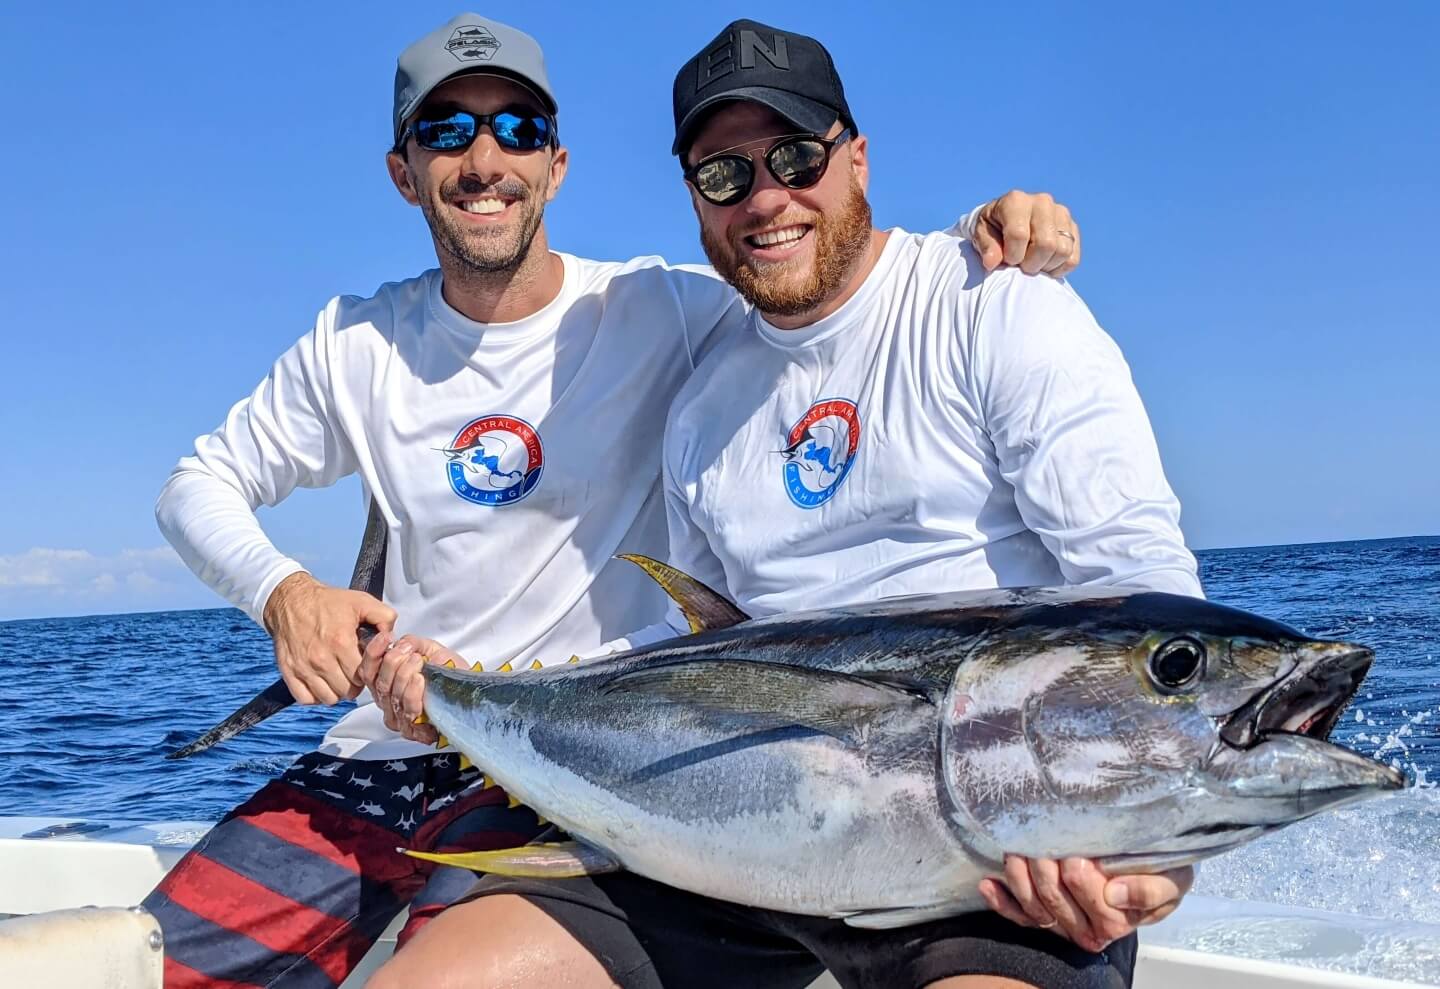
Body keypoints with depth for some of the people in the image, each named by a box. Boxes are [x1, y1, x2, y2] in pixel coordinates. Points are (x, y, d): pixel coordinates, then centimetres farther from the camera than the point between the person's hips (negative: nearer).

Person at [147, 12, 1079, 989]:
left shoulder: (661, 308, -9)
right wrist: (282, 592, -11)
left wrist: (987, 242, -30)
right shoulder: (357, 344, 1)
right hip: (384, 750, 4)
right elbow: (200, 485, 9)